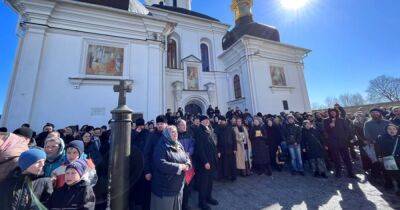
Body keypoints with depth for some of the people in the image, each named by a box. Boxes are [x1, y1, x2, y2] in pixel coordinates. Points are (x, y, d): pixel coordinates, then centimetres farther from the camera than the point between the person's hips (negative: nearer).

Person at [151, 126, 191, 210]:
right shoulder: (161, 147, -17)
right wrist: (179, 166, -22)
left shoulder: (179, 145, 6)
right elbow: (161, 164, -28)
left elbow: (187, 158, 8)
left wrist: (187, 165, -15)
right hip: (164, 188, -7)